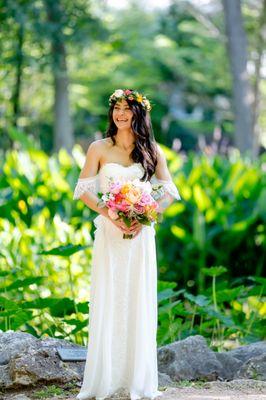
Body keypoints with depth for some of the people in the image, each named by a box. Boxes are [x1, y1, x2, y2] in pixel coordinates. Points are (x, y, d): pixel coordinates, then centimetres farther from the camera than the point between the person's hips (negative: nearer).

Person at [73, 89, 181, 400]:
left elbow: (168, 193, 5)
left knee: (139, 302, 1)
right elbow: (84, 190, 1)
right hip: (108, 234, -1)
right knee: (107, 302, -3)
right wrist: (110, 215, -14)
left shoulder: (152, 151, 6)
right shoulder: (99, 149, 4)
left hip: (141, 234, 1)